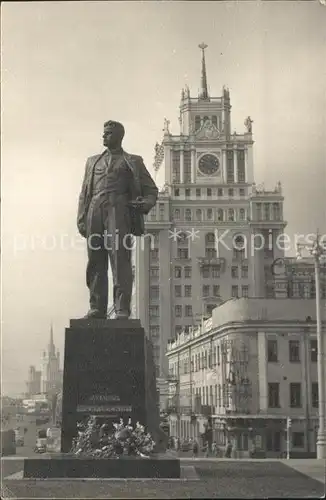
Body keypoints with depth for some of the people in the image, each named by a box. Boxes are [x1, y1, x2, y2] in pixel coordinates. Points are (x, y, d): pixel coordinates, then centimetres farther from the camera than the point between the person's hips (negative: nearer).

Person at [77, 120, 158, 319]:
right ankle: (97, 308, 1)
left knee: (120, 261, -13)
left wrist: (145, 204, -8)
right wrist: (82, 219, 10)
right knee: (95, 263, -1)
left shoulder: (132, 162, 17)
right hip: (96, 211, 4)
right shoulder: (93, 161, 27)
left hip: (119, 210, -4)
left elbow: (151, 190, 15)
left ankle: (122, 310, -15)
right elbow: (85, 193, 23)